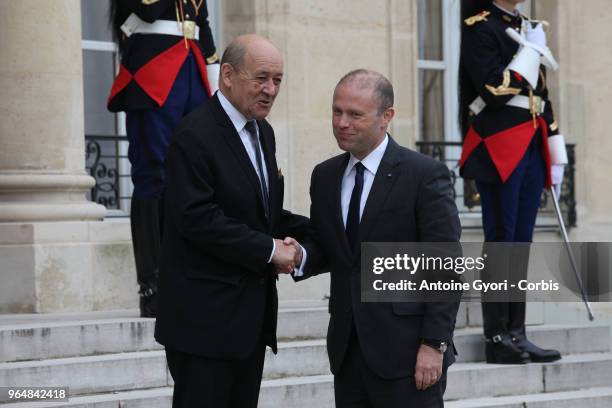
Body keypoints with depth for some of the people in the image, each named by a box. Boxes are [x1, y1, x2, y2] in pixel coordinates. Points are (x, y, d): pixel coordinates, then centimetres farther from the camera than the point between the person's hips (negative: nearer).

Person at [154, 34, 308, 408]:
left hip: (251, 314, 9)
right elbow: (198, 219, -23)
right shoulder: (195, 136, -15)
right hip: (206, 316, -9)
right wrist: (268, 250, -18)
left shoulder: (262, 132, 15)